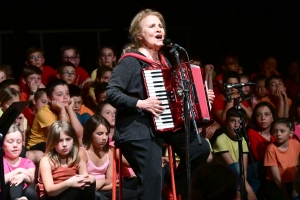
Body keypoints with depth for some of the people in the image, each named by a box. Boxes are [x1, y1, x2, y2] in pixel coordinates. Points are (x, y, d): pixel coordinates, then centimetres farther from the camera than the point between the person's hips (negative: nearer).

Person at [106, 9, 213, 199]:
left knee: (201, 148, -1)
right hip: (137, 129, -8)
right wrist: (140, 104, -25)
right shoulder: (130, 61, -9)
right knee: (153, 176, -18)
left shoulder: (164, 62, 17)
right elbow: (111, 93, -17)